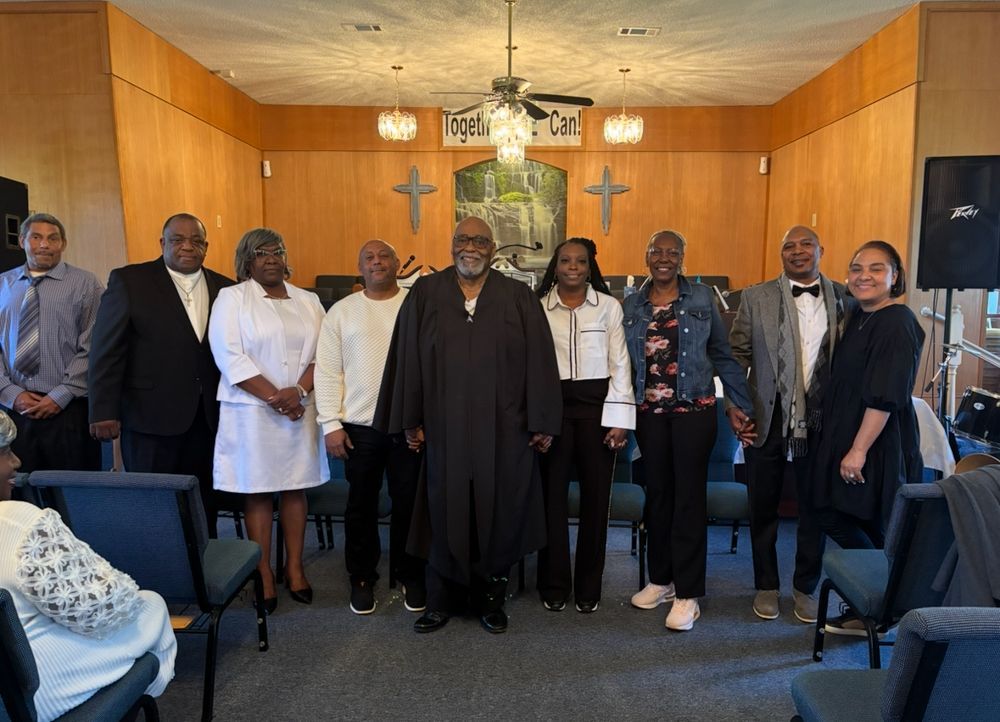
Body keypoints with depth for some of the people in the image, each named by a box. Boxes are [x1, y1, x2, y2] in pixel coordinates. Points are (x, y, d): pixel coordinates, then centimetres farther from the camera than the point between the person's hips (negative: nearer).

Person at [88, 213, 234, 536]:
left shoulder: (224, 287, 7)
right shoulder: (129, 280, -2)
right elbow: (106, 350, -5)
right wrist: (103, 412, -10)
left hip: (208, 417, 3)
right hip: (151, 415, -3)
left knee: (205, 505, 11)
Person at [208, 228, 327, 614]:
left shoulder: (308, 301, 11)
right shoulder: (232, 298, 1)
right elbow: (230, 357, -9)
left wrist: (298, 391, -13)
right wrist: (275, 398, -13)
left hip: (300, 409, 3)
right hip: (252, 411, -3)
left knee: (295, 488, 9)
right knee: (257, 491, 3)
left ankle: (294, 567, 19)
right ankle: (264, 573, 13)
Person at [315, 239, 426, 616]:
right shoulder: (341, 311, 5)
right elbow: (327, 371, 3)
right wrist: (331, 423, -4)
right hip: (359, 425, 1)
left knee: (408, 504, 9)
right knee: (361, 506, 12)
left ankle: (410, 576, 27)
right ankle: (362, 578, 29)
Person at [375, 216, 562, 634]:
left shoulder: (518, 297, 2)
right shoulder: (425, 294, 3)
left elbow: (539, 361, 0)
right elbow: (408, 359, 3)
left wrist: (542, 423, -3)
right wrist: (411, 421, 1)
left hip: (504, 428, 0)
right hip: (444, 425, 0)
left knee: (498, 512, 8)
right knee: (446, 512, 8)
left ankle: (491, 597, 27)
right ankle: (443, 600, 25)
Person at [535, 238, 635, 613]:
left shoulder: (609, 306, 4)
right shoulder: (539, 307, 5)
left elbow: (620, 365, 2)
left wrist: (618, 419, -5)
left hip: (596, 405, 0)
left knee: (595, 496, 6)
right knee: (553, 495, 5)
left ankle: (589, 587, 20)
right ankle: (554, 584, 19)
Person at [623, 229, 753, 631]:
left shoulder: (702, 298, 0)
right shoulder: (632, 305, 6)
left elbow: (723, 355, 2)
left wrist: (742, 407, 1)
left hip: (693, 410, -2)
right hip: (649, 412, 3)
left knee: (689, 498, 1)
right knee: (657, 495, 11)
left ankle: (687, 593, 10)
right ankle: (661, 579, 27)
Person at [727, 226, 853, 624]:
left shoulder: (844, 299, 2)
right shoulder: (756, 297, -1)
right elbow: (736, 355, 0)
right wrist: (736, 407, -7)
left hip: (820, 421, 1)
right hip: (767, 420, -1)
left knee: (815, 509, 13)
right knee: (763, 508, 12)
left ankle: (806, 588, 33)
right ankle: (766, 586, 31)